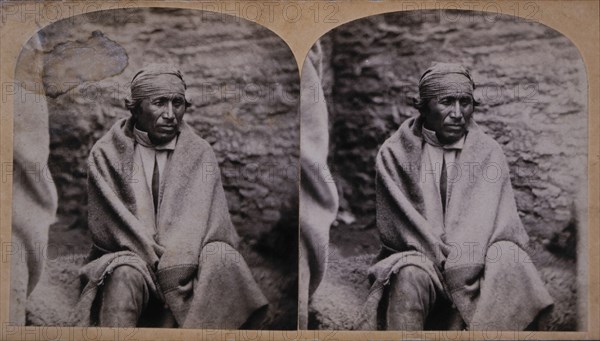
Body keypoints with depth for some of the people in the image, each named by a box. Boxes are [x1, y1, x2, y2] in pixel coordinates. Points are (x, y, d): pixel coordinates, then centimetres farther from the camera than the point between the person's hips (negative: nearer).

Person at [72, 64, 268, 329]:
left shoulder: (200, 153, 6)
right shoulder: (107, 154, 3)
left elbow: (202, 216, -7)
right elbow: (111, 222, -6)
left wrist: (175, 263, -25)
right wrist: (158, 259, -20)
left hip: (184, 257, 1)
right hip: (127, 256, -1)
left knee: (220, 257, -30)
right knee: (125, 275, -35)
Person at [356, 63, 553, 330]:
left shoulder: (488, 153, 6)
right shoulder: (394, 154, 2)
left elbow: (490, 219, -5)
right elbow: (395, 223, -4)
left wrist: (460, 263, -22)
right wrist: (441, 258, -17)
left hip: (474, 258, 2)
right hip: (416, 255, -1)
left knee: (507, 260, -30)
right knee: (411, 277, -35)